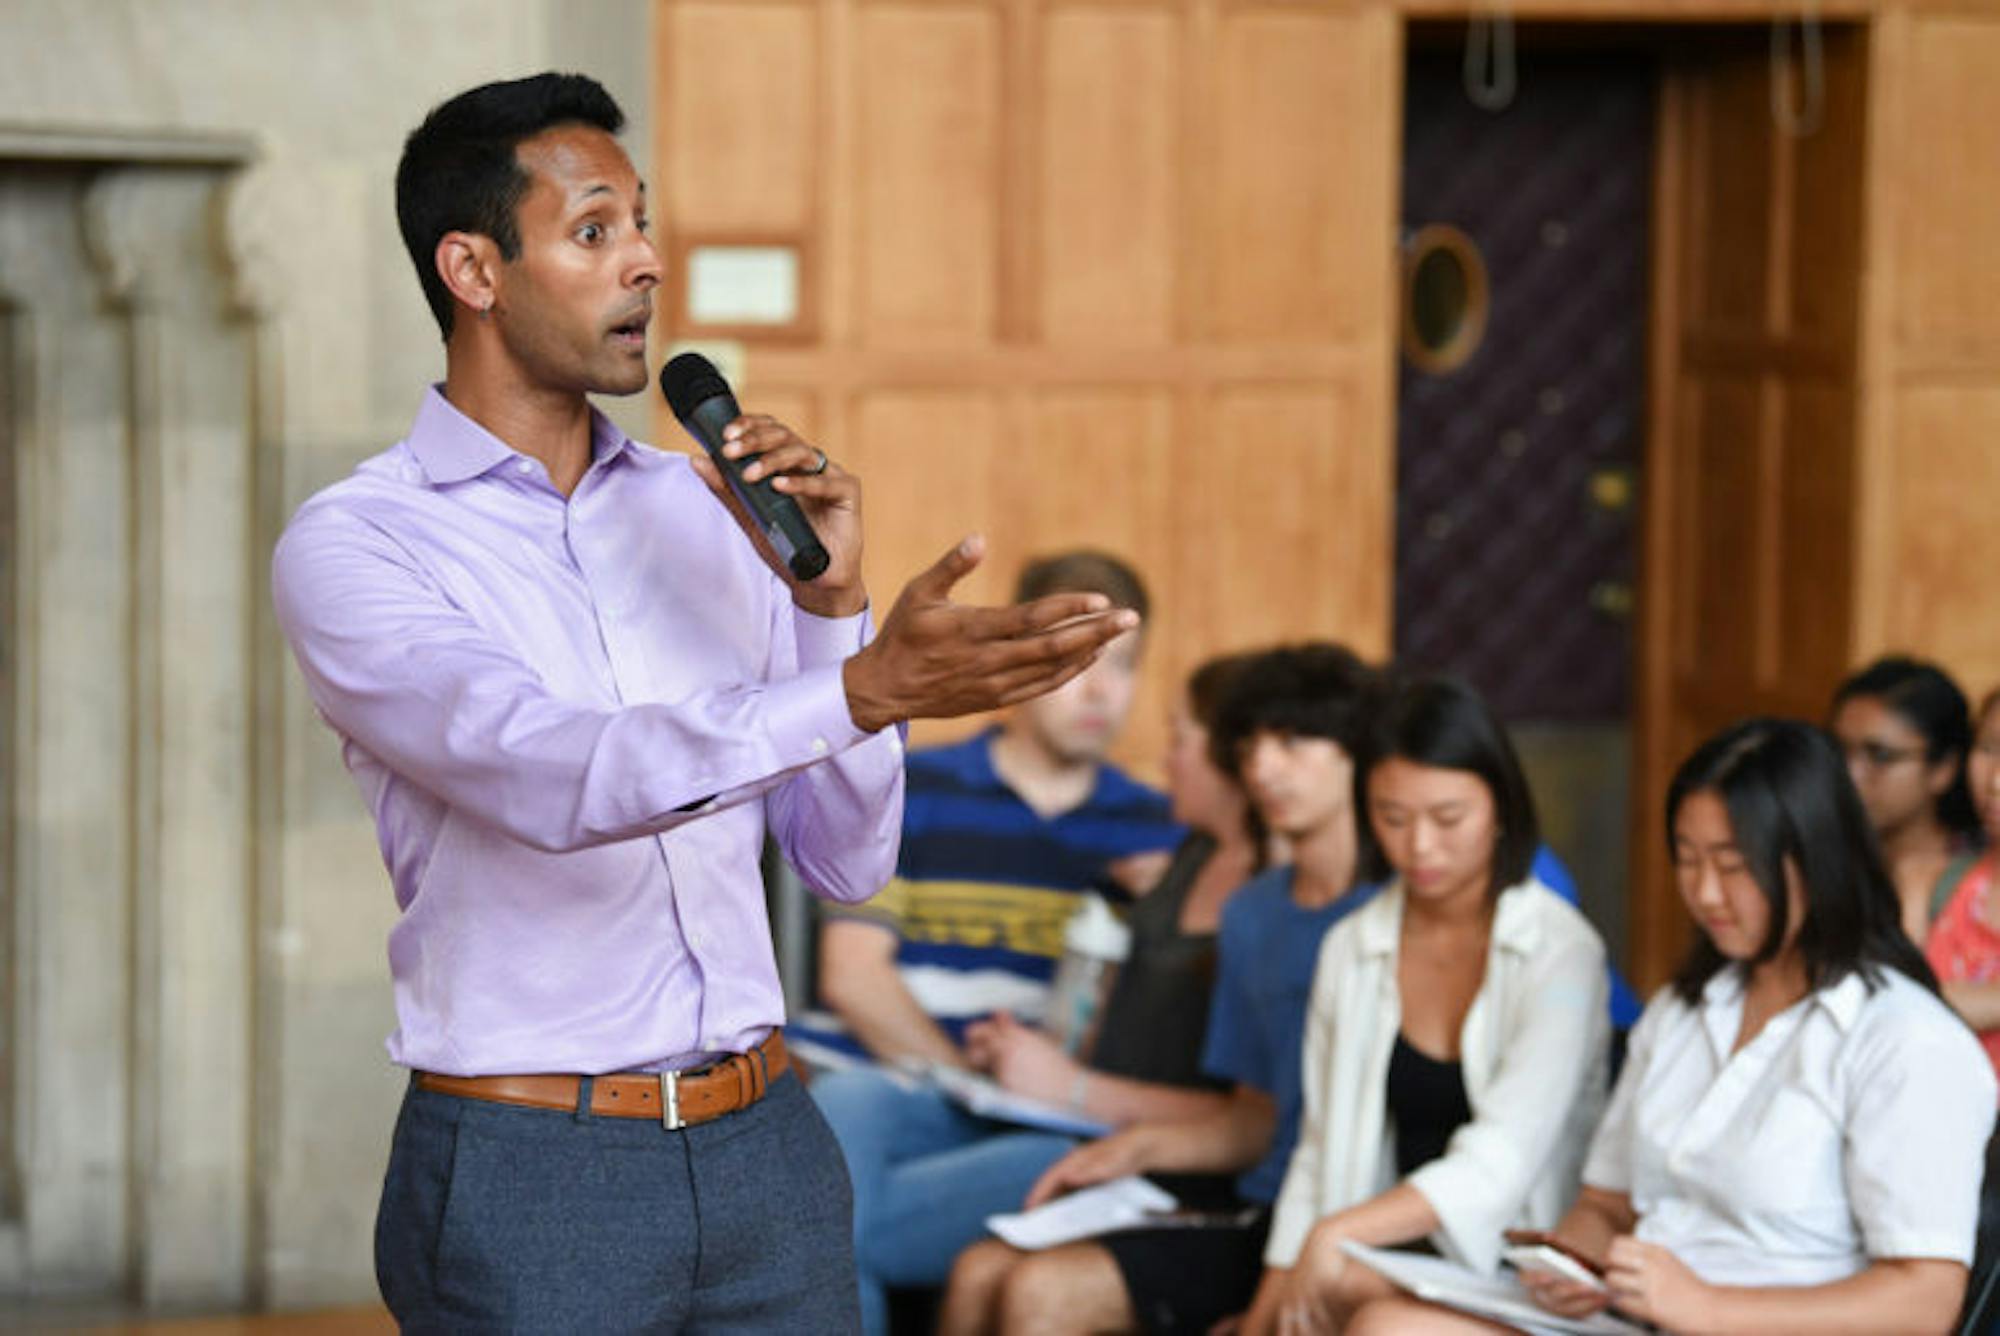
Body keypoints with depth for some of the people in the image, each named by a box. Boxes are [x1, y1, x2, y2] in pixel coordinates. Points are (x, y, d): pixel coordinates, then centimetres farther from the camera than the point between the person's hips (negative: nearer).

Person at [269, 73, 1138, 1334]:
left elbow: (847, 859, 8)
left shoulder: (706, 508, 10)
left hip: (766, 1147, 5)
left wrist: (832, 604, -6)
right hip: (528, 1173, -5)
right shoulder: (349, 548, -7)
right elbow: (555, 778, -25)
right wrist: (865, 688, -35)